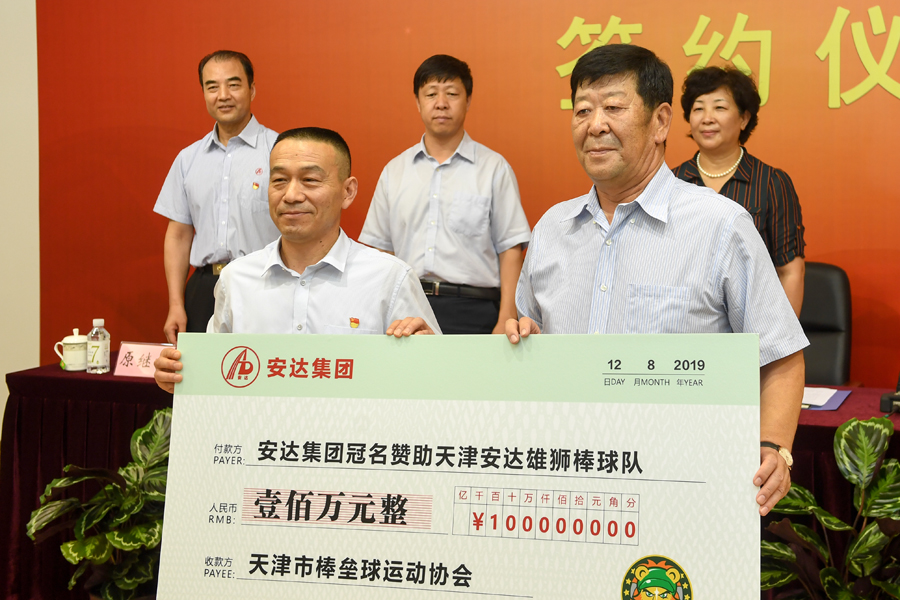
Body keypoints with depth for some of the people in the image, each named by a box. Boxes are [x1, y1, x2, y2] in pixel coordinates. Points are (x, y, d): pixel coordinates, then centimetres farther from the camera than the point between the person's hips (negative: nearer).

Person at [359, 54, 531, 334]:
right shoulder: (394, 170, 13)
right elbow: (379, 249, 14)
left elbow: (510, 249, -1)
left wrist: (506, 322, -9)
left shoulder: (494, 168, 3)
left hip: (472, 311, -2)